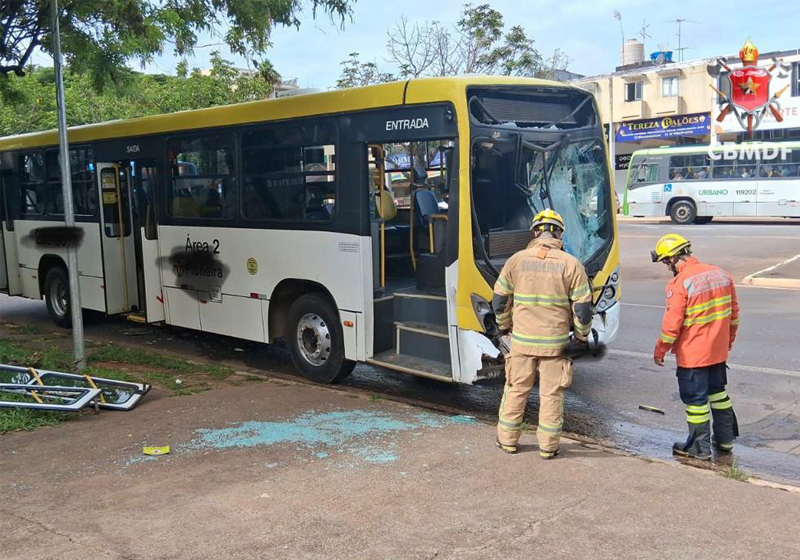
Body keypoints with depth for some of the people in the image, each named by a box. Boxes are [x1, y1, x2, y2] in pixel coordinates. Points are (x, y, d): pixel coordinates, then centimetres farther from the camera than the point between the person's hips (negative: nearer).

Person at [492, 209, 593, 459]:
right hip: (555, 342, -1)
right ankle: (548, 446, 18)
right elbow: (583, 307, -5)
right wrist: (582, 335, 11)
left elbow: (499, 300, 4)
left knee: (516, 390, 14)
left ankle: (507, 439, 25)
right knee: (551, 394, 10)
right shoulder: (571, 264, -6)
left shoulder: (516, 260, -3)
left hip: (521, 340, 1)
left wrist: (505, 326, 20)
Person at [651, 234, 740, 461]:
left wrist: (660, 351, -6)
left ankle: (699, 448, 15)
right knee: (717, 391, 23)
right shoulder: (721, 274, 2)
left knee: (696, 399, 5)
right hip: (718, 350, 7)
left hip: (692, 355, -7)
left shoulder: (679, 284, -20)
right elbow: (733, 314, 11)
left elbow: (672, 325, -19)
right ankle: (726, 438, 34)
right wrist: (728, 341, 23)